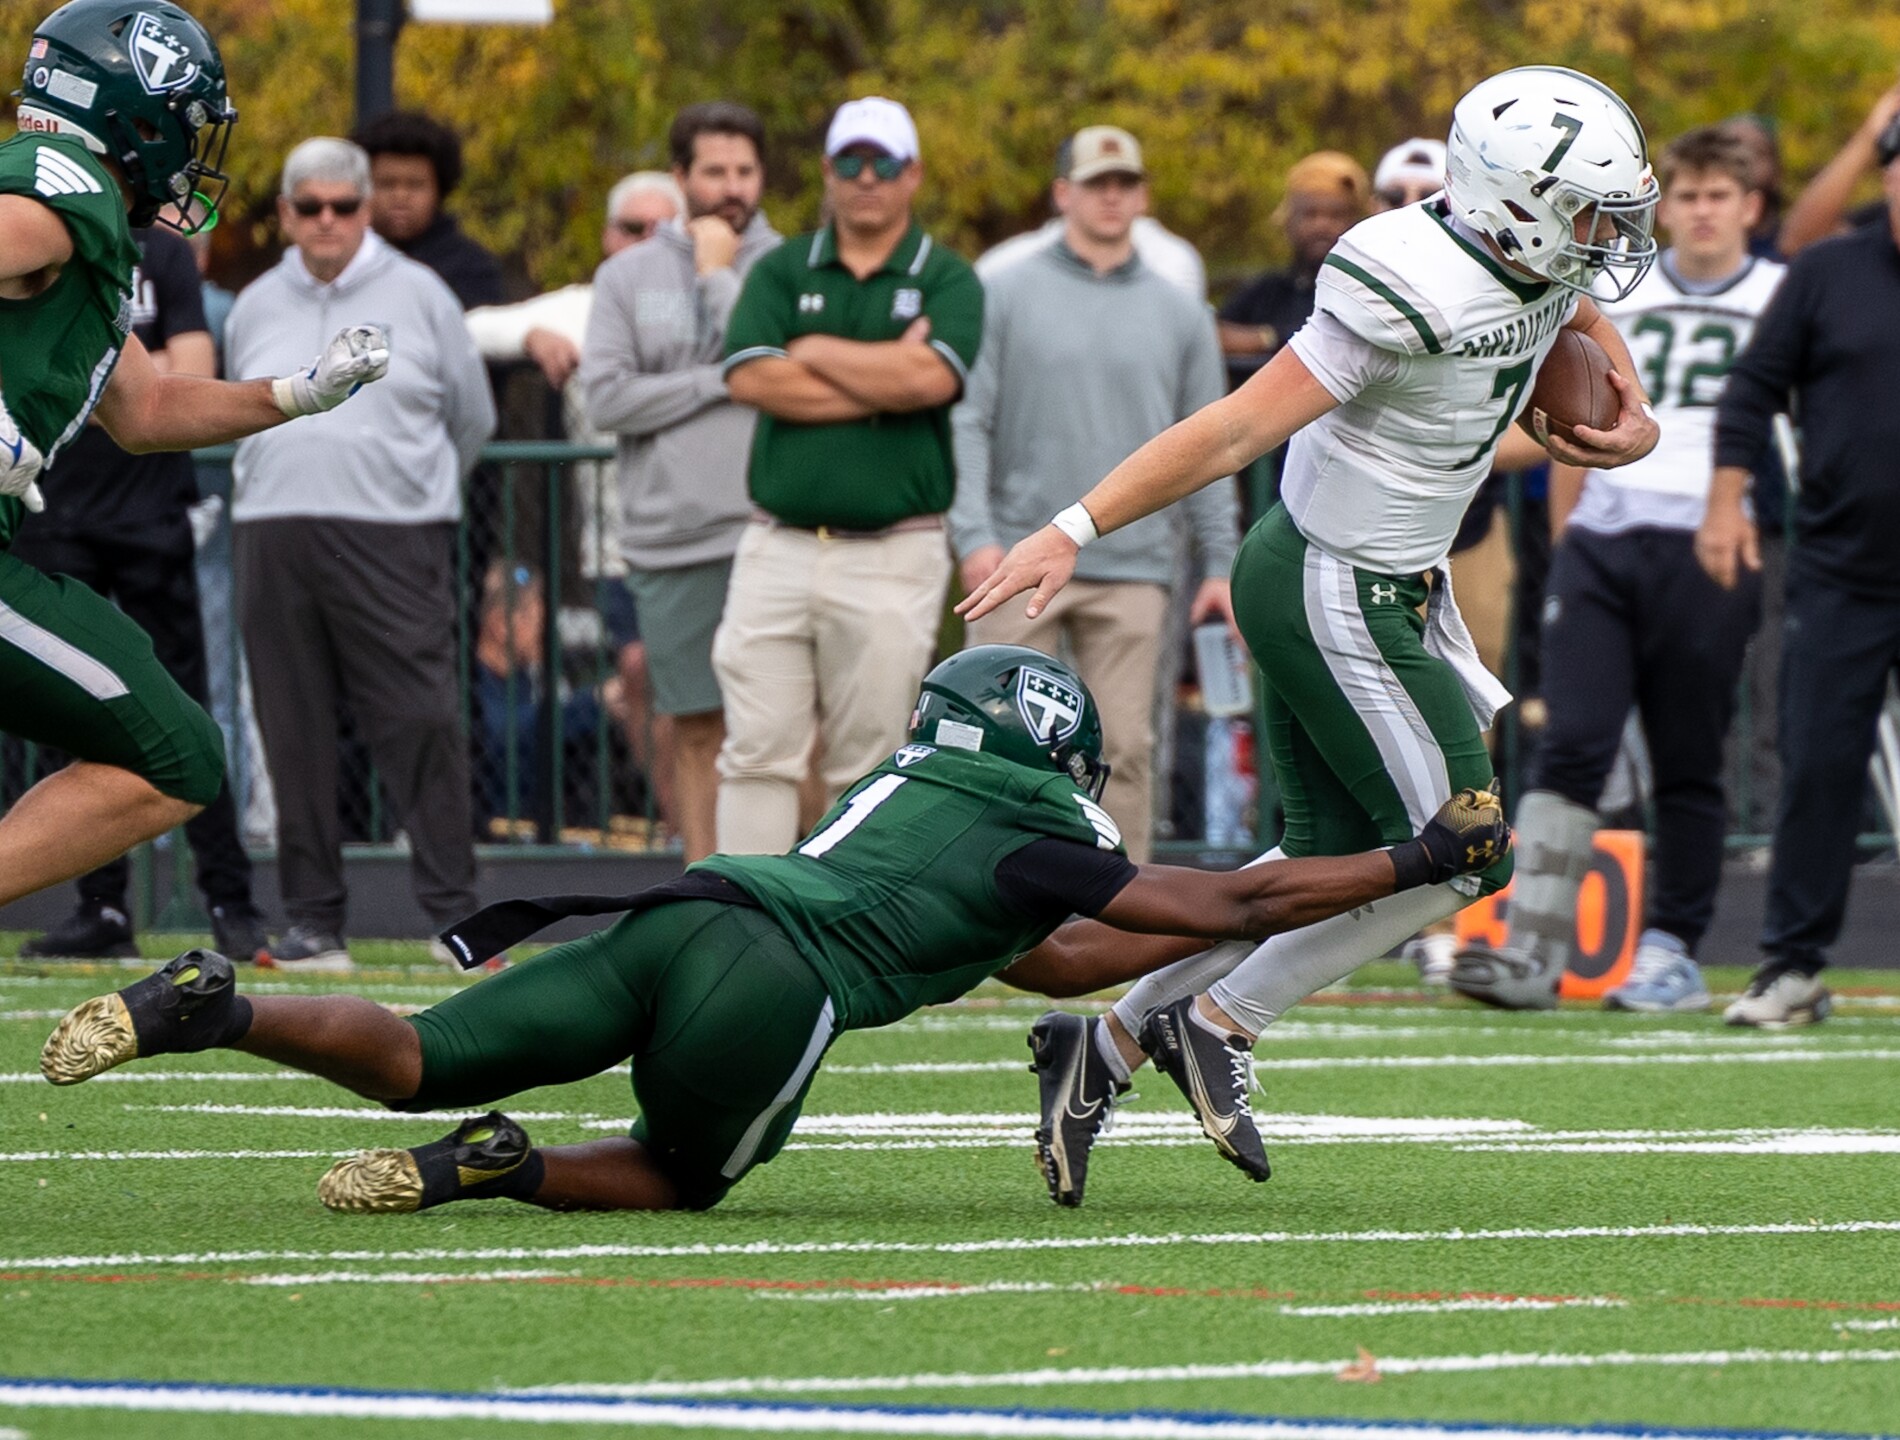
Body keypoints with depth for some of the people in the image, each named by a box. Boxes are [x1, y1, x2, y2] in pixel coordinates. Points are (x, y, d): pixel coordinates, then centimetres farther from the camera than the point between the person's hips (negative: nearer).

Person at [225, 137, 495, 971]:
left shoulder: (418, 295, 6)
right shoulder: (254, 309, 14)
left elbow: (472, 418, 13)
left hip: (393, 537, -3)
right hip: (274, 541, 3)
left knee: (420, 723, -10)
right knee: (295, 733, 1)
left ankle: (454, 909, -7)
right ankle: (313, 920, 6)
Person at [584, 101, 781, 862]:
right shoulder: (627, 277, 10)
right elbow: (608, 398, -2)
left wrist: (719, 275, -4)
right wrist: (719, 384, -7)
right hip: (671, 537, 2)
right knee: (696, 728, 7)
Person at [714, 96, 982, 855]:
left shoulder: (948, 281, 5)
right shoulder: (781, 272, 11)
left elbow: (930, 377, -15)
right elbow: (750, 377, -6)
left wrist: (814, 351, -4)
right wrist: (881, 380, -8)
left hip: (893, 557, -2)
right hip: (778, 547, 2)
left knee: (867, 762, 1)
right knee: (759, 751, -3)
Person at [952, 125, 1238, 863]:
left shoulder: (1178, 315, 12)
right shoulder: (1005, 295, 4)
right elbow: (967, 421, 0)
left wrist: (1219, 562, 7)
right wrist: (975, 532, -11)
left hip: (1132, 568, 2)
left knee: (1125, 746, 0)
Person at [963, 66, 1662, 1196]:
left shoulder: (1543, 265, 1)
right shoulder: (1419, 294, -26)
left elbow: (1593, 332, 27)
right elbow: (1237, 430, -24)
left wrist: (1631, 417, 4)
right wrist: (1074, 531, -24)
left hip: (1396, 584, 10)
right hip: (1335, 595, -10)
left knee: (1332, 859, 12)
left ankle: (1108, 1046, 17)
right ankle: (1218, 1025, 5)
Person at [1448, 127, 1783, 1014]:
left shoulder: (1783, 300, 7)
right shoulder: (1614, 295, 15)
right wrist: (1566, 539, 13)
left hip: (1708, 552, -2)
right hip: (1603, 542, 2)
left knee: (1689, 766, 2)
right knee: (1572, 743, -8)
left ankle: (1671, 950, 11)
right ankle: (1531, 949, -12)